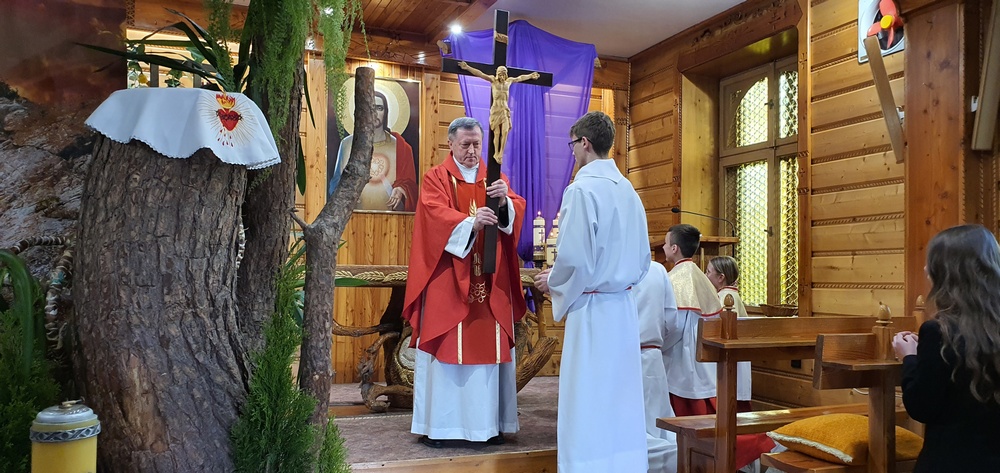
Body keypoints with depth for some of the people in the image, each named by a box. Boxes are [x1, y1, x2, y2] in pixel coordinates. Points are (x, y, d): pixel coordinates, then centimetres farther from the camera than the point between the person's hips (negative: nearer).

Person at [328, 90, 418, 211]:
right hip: (355, 213, 0)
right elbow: (337, 182, 12)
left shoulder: (399, 145, 10)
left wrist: (400, 190, -11)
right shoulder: (348, 143, 10)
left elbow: (408, 182, 10)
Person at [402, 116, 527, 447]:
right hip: (448, 280, -3)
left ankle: (488, 423, 13)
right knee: (444, 348, -2)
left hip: (489, 281, 4)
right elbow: (438, 215, -15)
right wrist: (470, 222, -32)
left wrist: (504, 201, -25)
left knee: (488, 348, 5)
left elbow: (516, 212, -3)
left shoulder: (495, 178, 14)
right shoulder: (435, 178, 3)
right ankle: (436, 425, 6)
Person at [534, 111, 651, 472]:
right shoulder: (628, 191, 10)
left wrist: (551, 281, 0)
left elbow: (575, 258, -18)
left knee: (588, 407, 0)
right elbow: (642, 259, 15)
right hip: (624, 307, 8)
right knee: (621, 403, 13)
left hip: (591, 309, -8)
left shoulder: (582, 189, -13)